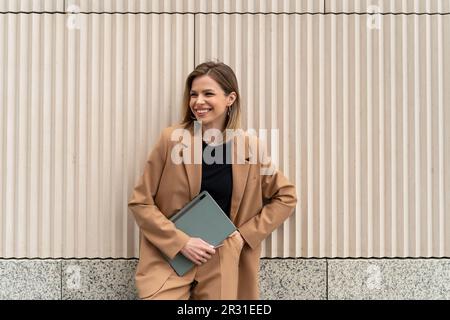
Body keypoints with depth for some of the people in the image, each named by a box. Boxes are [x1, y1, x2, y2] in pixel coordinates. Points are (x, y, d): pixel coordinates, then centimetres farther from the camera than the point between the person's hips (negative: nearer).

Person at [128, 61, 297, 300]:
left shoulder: (248, 146, 0)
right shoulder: (172, 139, -4)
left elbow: (285, 196, 11)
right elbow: (140, 202, -2)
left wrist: (246, 234, 2)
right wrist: (181, 242, -11)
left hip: (222, 266, 2)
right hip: (170, 259, -2)